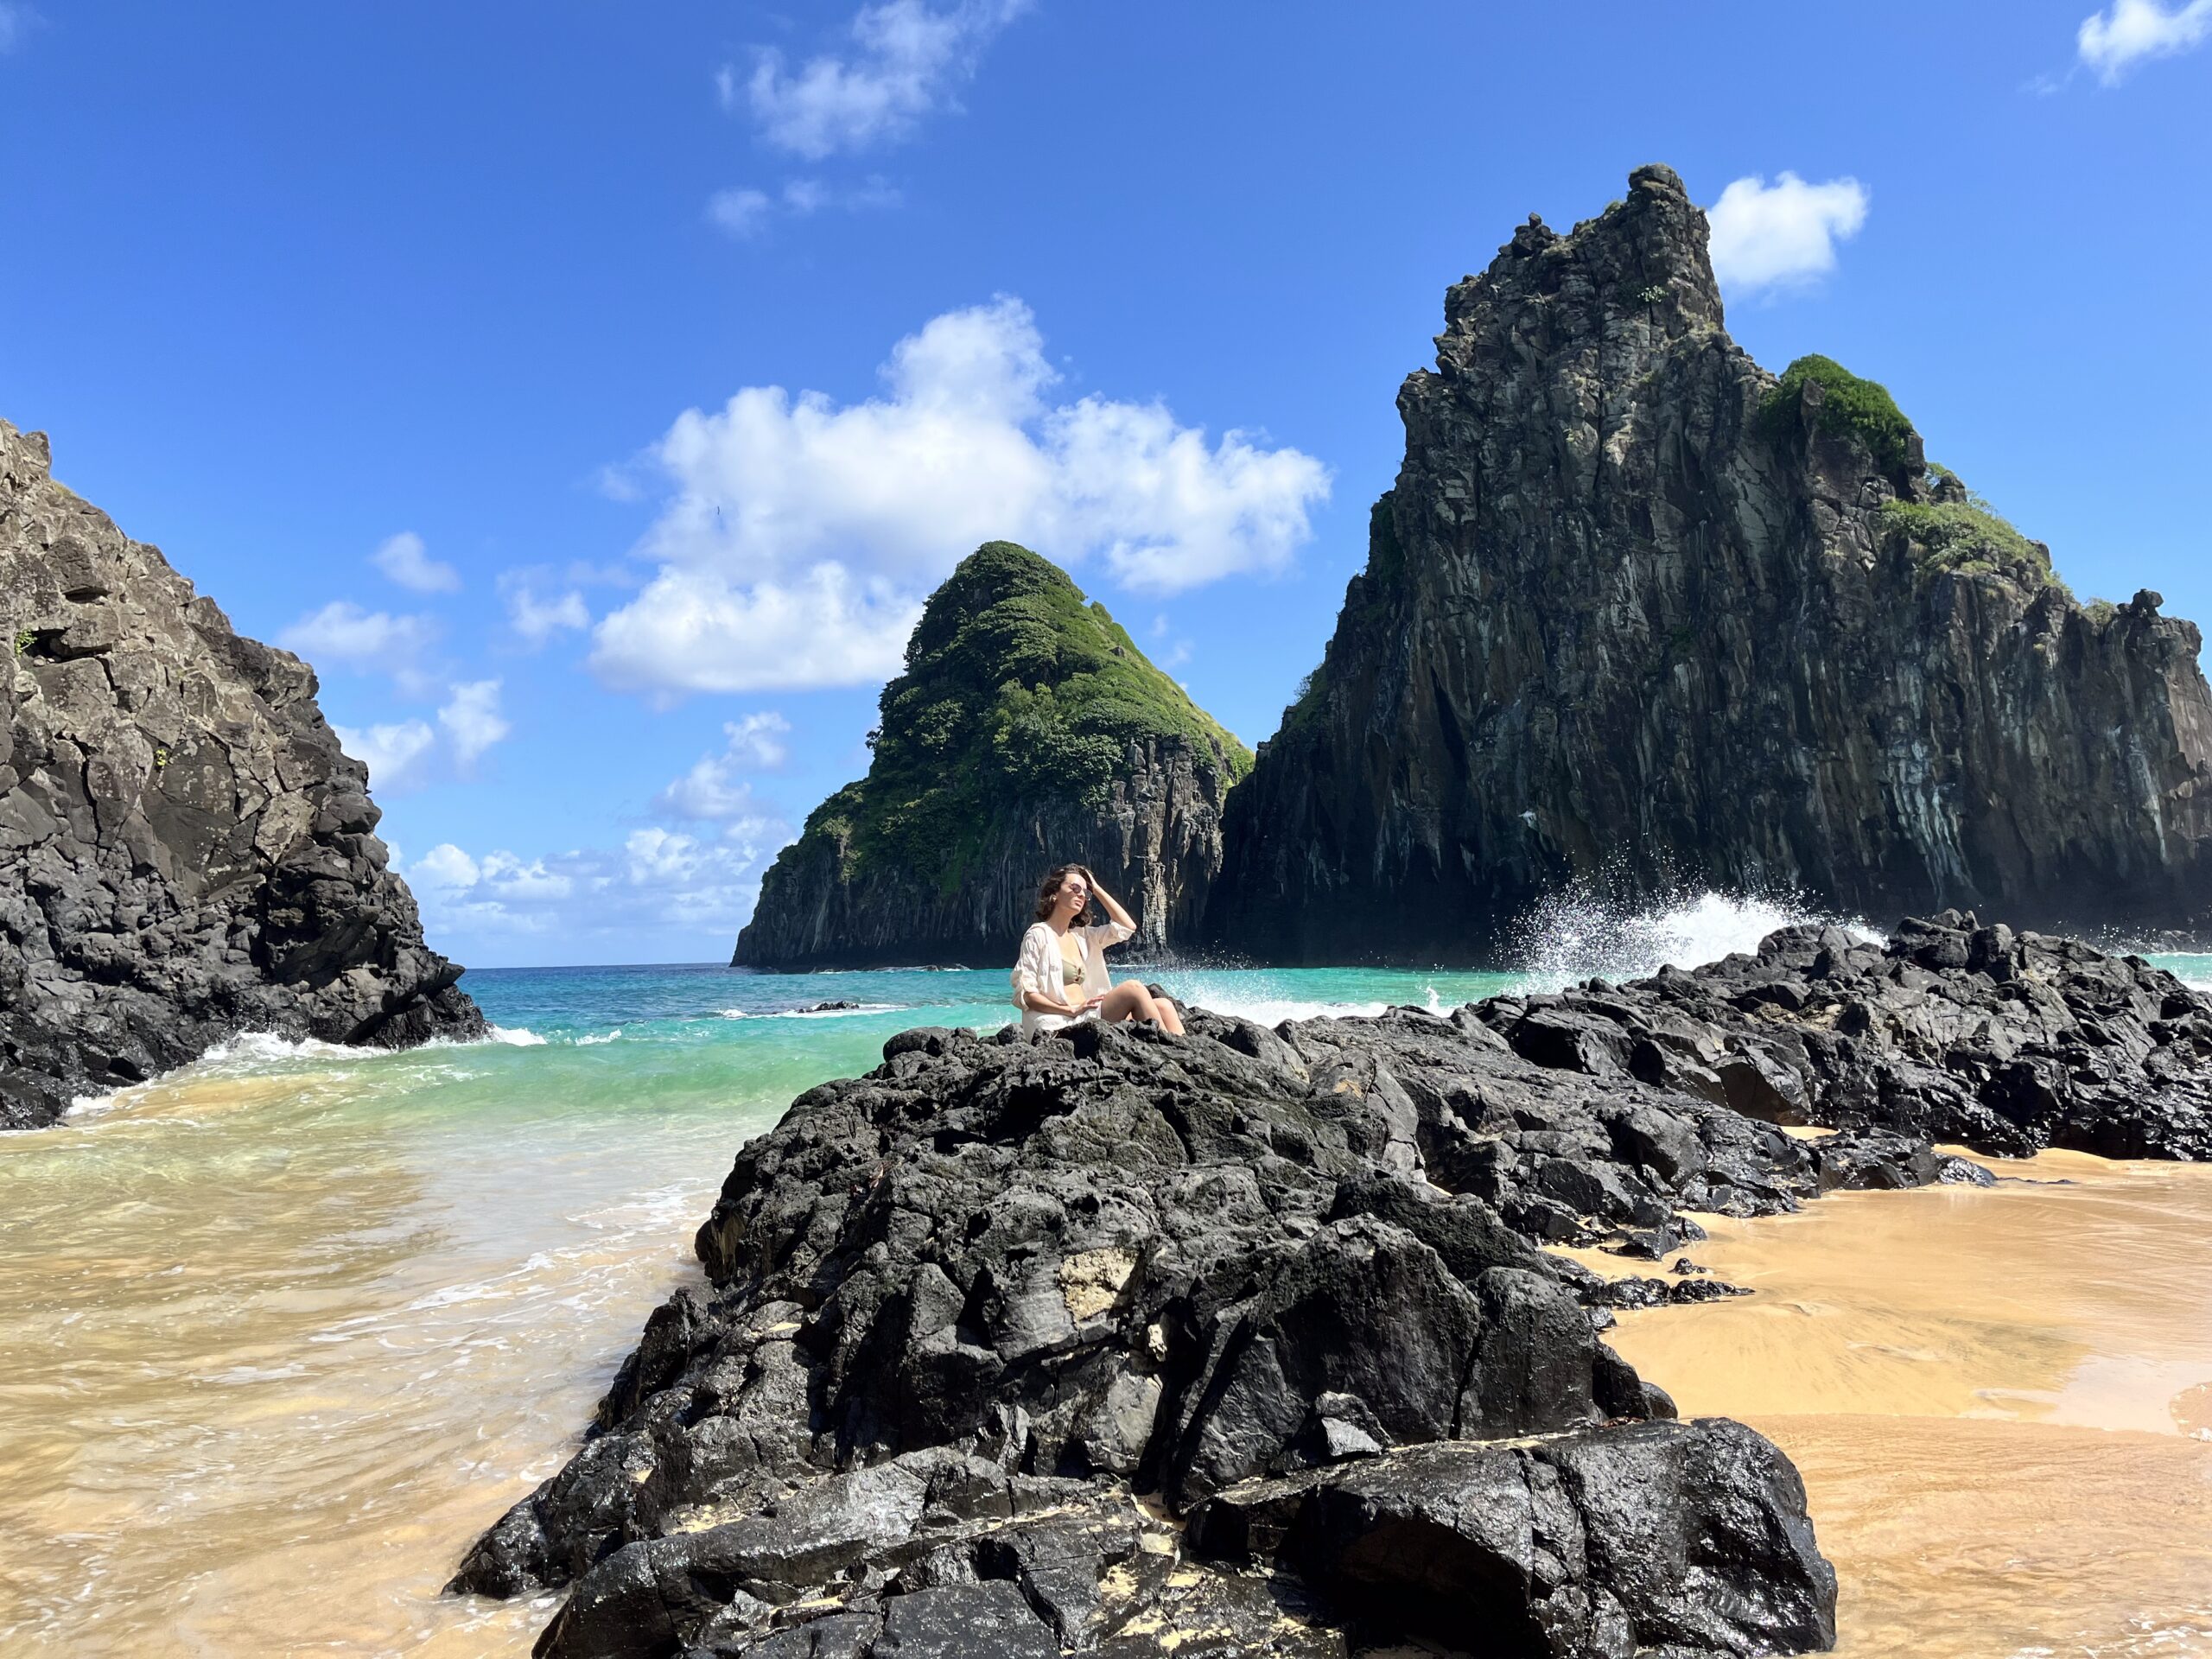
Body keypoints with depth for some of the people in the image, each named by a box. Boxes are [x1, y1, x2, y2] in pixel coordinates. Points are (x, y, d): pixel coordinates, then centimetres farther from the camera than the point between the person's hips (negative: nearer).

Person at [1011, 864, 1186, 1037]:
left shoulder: (1081, 936, 20)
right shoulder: (1038, 935, -2)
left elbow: (1127, 926, 16)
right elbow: (1024, 995, -8)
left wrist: (1096, 889, 17)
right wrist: (1071, 1010, -18)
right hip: (1059, 1024, -8)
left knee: (1162, 1005, -9)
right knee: (1133, 989, -22)